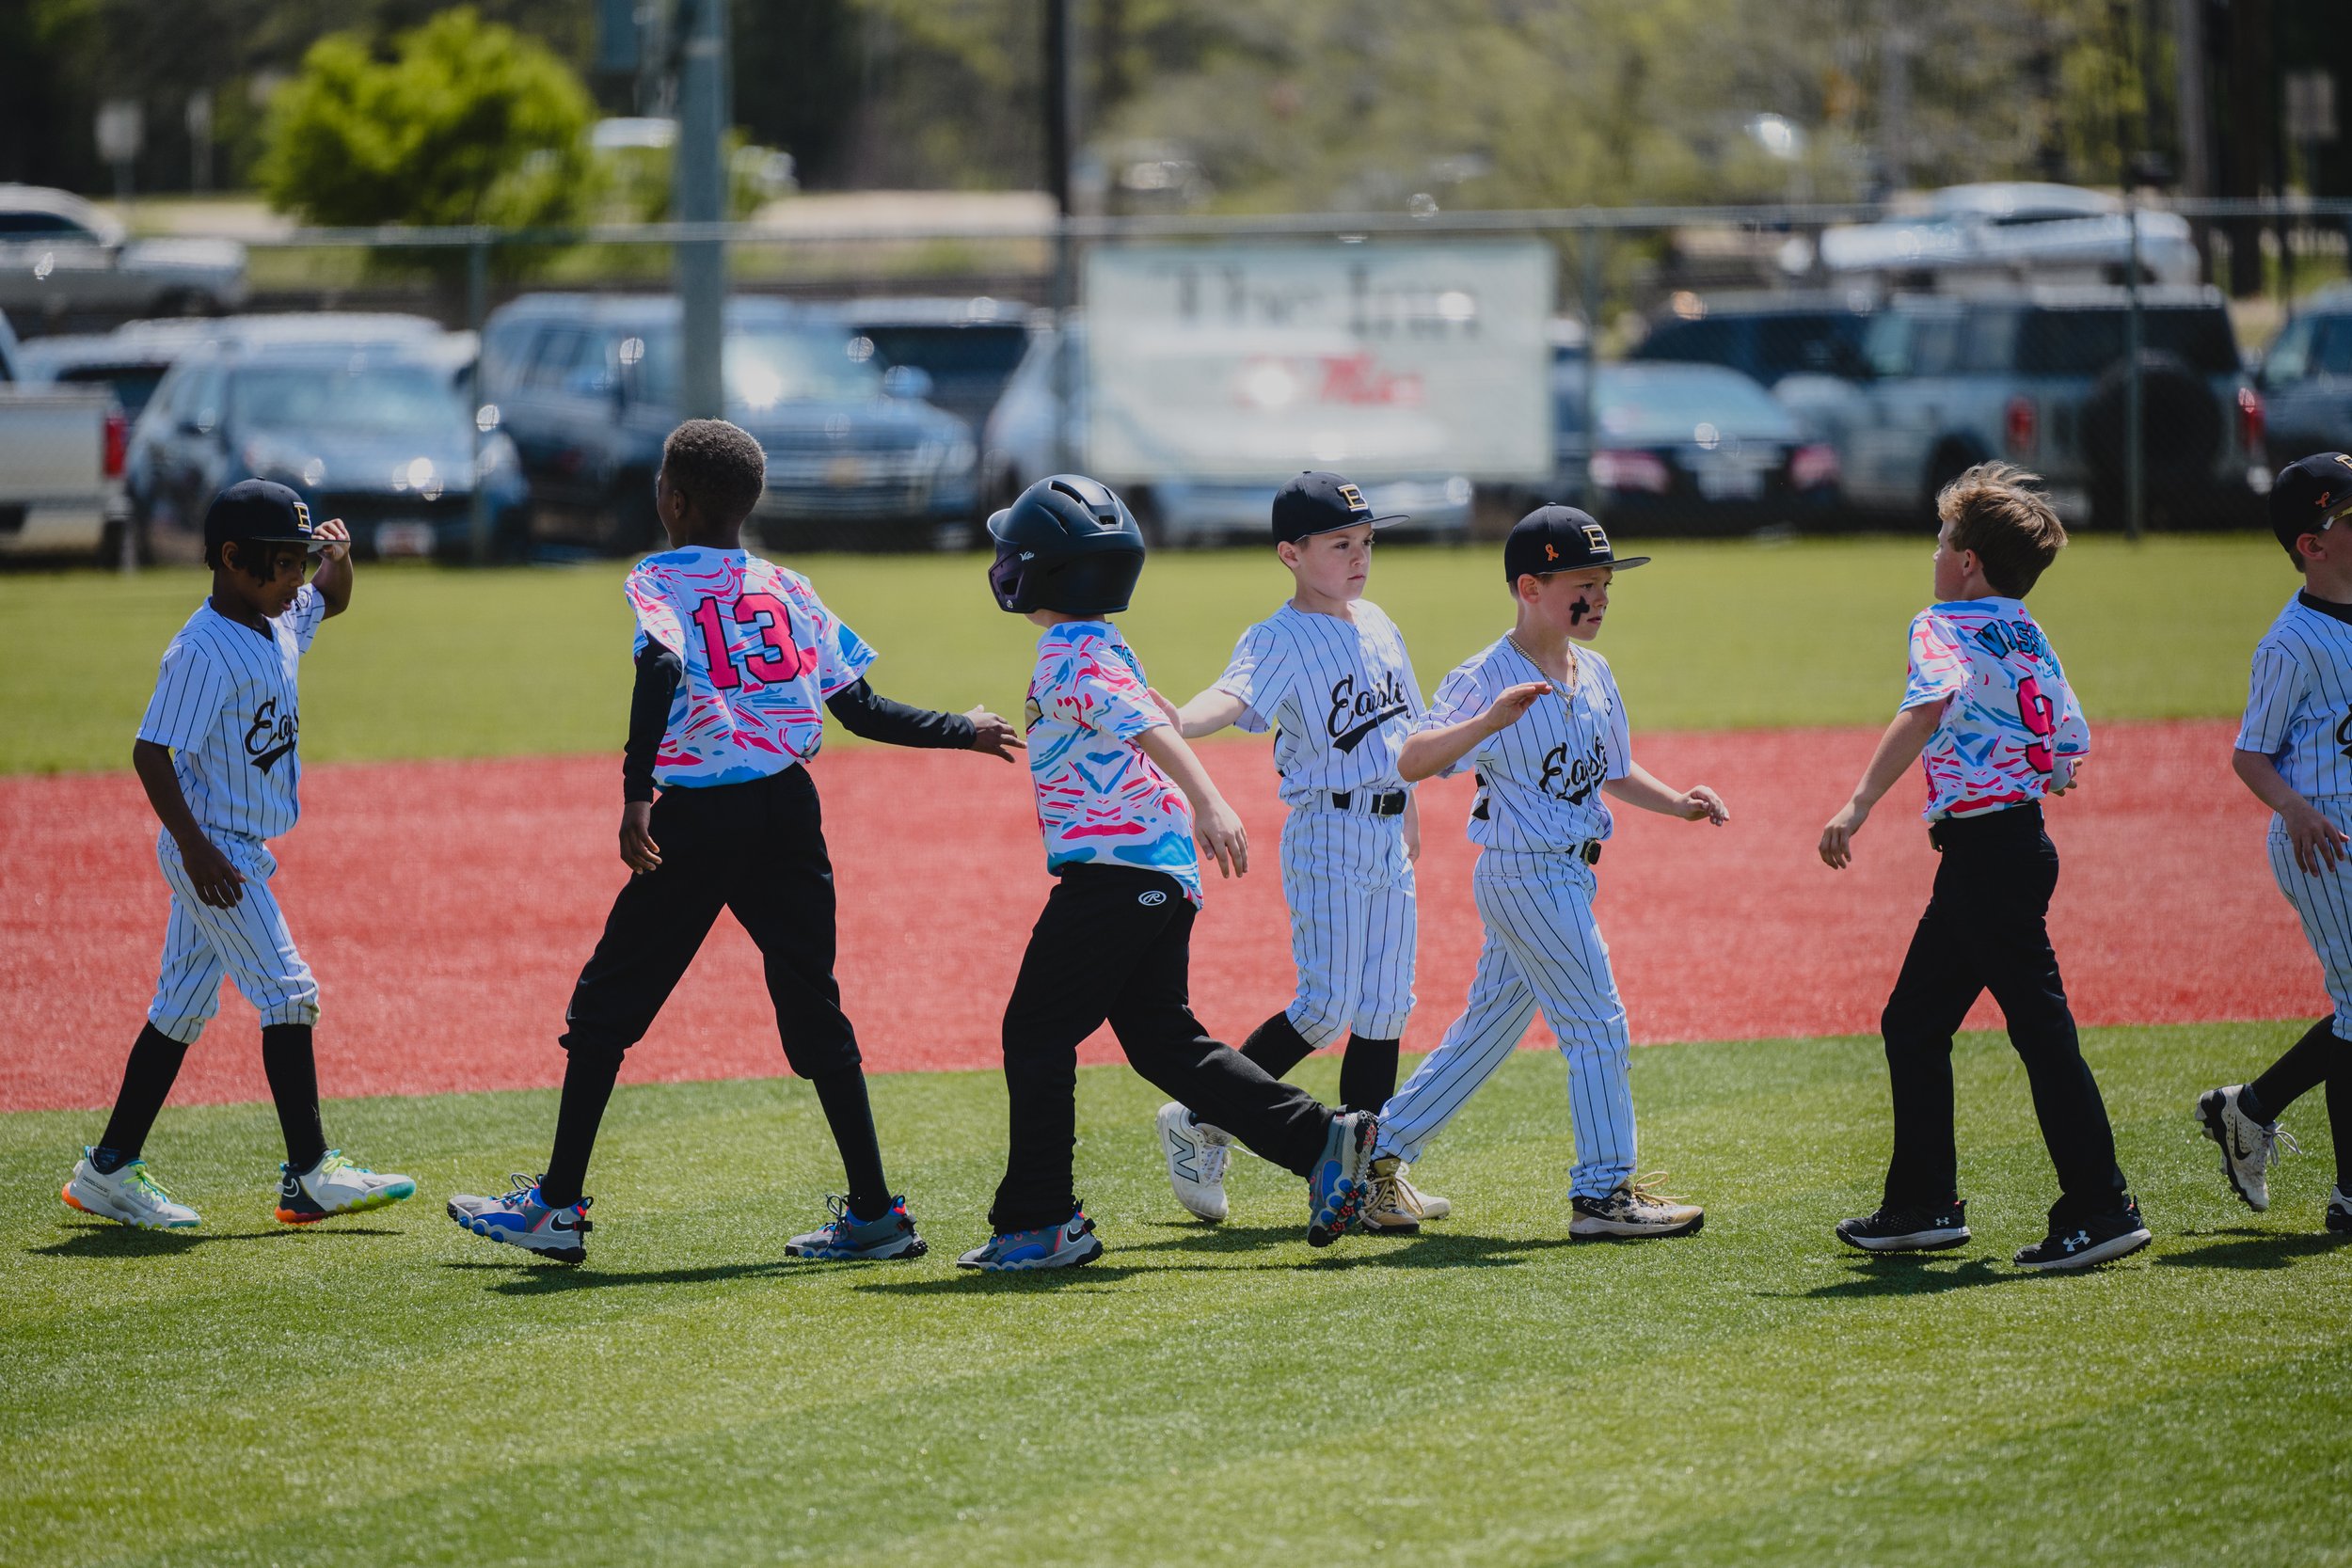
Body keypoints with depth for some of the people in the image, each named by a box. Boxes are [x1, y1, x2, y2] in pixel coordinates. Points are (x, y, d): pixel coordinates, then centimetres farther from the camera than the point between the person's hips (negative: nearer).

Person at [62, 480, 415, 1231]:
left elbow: (332, 602, 27)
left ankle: (109, 1170, 15)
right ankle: (309, 1174, -6)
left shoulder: (279, 624, 7)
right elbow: (151, 752, -21)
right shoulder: (202, 651, -20)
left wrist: (338, 555, 4)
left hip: (243, 850, 9)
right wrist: (196, 850, -26)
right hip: (213, 847, -9)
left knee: (181, 1009, 11)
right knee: (286, 993, -9)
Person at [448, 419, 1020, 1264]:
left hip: (698, 818, -5)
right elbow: (862, 710, 10)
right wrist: (961, 731, 24)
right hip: (789, 809, 5)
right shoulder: (787, 589, 12)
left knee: (607, 1004, 5)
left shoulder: (661, 580, -2)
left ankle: (558, 1207, 6)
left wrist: (637, 794, -29)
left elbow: (662, 666, -23)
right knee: (813, 1008, 9)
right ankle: (874, 1212, 4)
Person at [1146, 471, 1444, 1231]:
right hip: (1327, 833, -7)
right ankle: (1200, 1122, 1)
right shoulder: (1280, 640, -13)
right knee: (1326, 1006, -13)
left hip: (1387, 834, 7)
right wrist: (1178, 722, -53)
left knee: (1384, 1007, 7)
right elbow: (1234, 695, -32)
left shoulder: (1376, 624, 10)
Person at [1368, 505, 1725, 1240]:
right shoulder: (1487, 677, -16)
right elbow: (1412, 762, -26)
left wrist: (1677, 802, 5)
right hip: (1526, 875, -8)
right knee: (1598, 1026, -7)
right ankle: (1602, 1193, 0)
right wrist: (1490, 721, -40)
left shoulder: (1595, 675, 9)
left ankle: (1378, 1152, 24)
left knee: (1489, 1027, 14)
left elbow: (1612, 771, 21)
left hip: (1568, 876, 8)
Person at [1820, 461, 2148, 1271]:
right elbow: (2072, 748, 14)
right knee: (1914, 1023, 16)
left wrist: (1858, 805, -38)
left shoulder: (1945, 626, -11)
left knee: (2040, 1028, -7)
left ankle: (2100, 1210, -7)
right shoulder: (2030, 636, 14)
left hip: (1987, 850, -9)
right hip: (2020, 836, 9)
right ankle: (1924, 1204, 21)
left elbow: (1929, 705, -31)